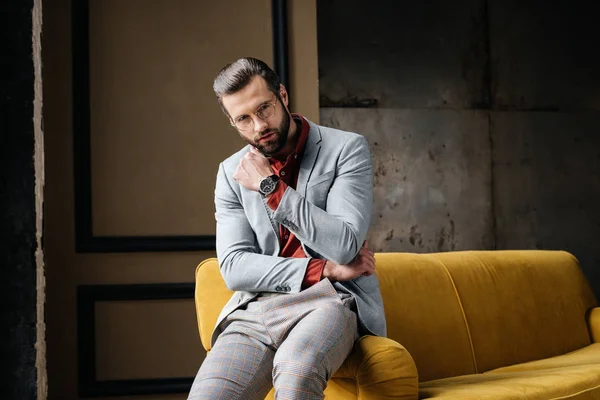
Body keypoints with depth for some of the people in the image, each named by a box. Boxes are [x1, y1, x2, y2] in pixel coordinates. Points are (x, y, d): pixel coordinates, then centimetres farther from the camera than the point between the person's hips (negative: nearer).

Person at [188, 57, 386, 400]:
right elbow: (234, 266, 4)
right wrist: (324, 270, -6)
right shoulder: (232, 173, 13)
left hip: (330, 301, -2)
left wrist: (271, 188, -9)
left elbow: (345, 245, -10)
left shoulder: (347, 149, 2)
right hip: (257, 308, 3)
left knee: (295, 371, -38)